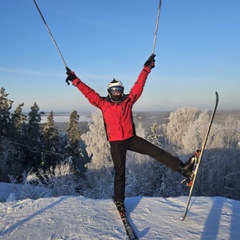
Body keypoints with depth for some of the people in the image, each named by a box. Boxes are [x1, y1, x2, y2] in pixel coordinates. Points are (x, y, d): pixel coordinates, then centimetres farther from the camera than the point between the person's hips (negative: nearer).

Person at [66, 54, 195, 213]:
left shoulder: (128, 101, 3)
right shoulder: (103, 104, 0)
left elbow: (139, 85, 4)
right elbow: (88, 92, -1)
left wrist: (147, 68, 3)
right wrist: (75, 79, -3)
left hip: (131, 139, 2)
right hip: (116, 143, -1)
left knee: (156, 151, -11)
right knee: (120, 172, 6)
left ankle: (182, 167, -9)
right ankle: (119, 200, 23)